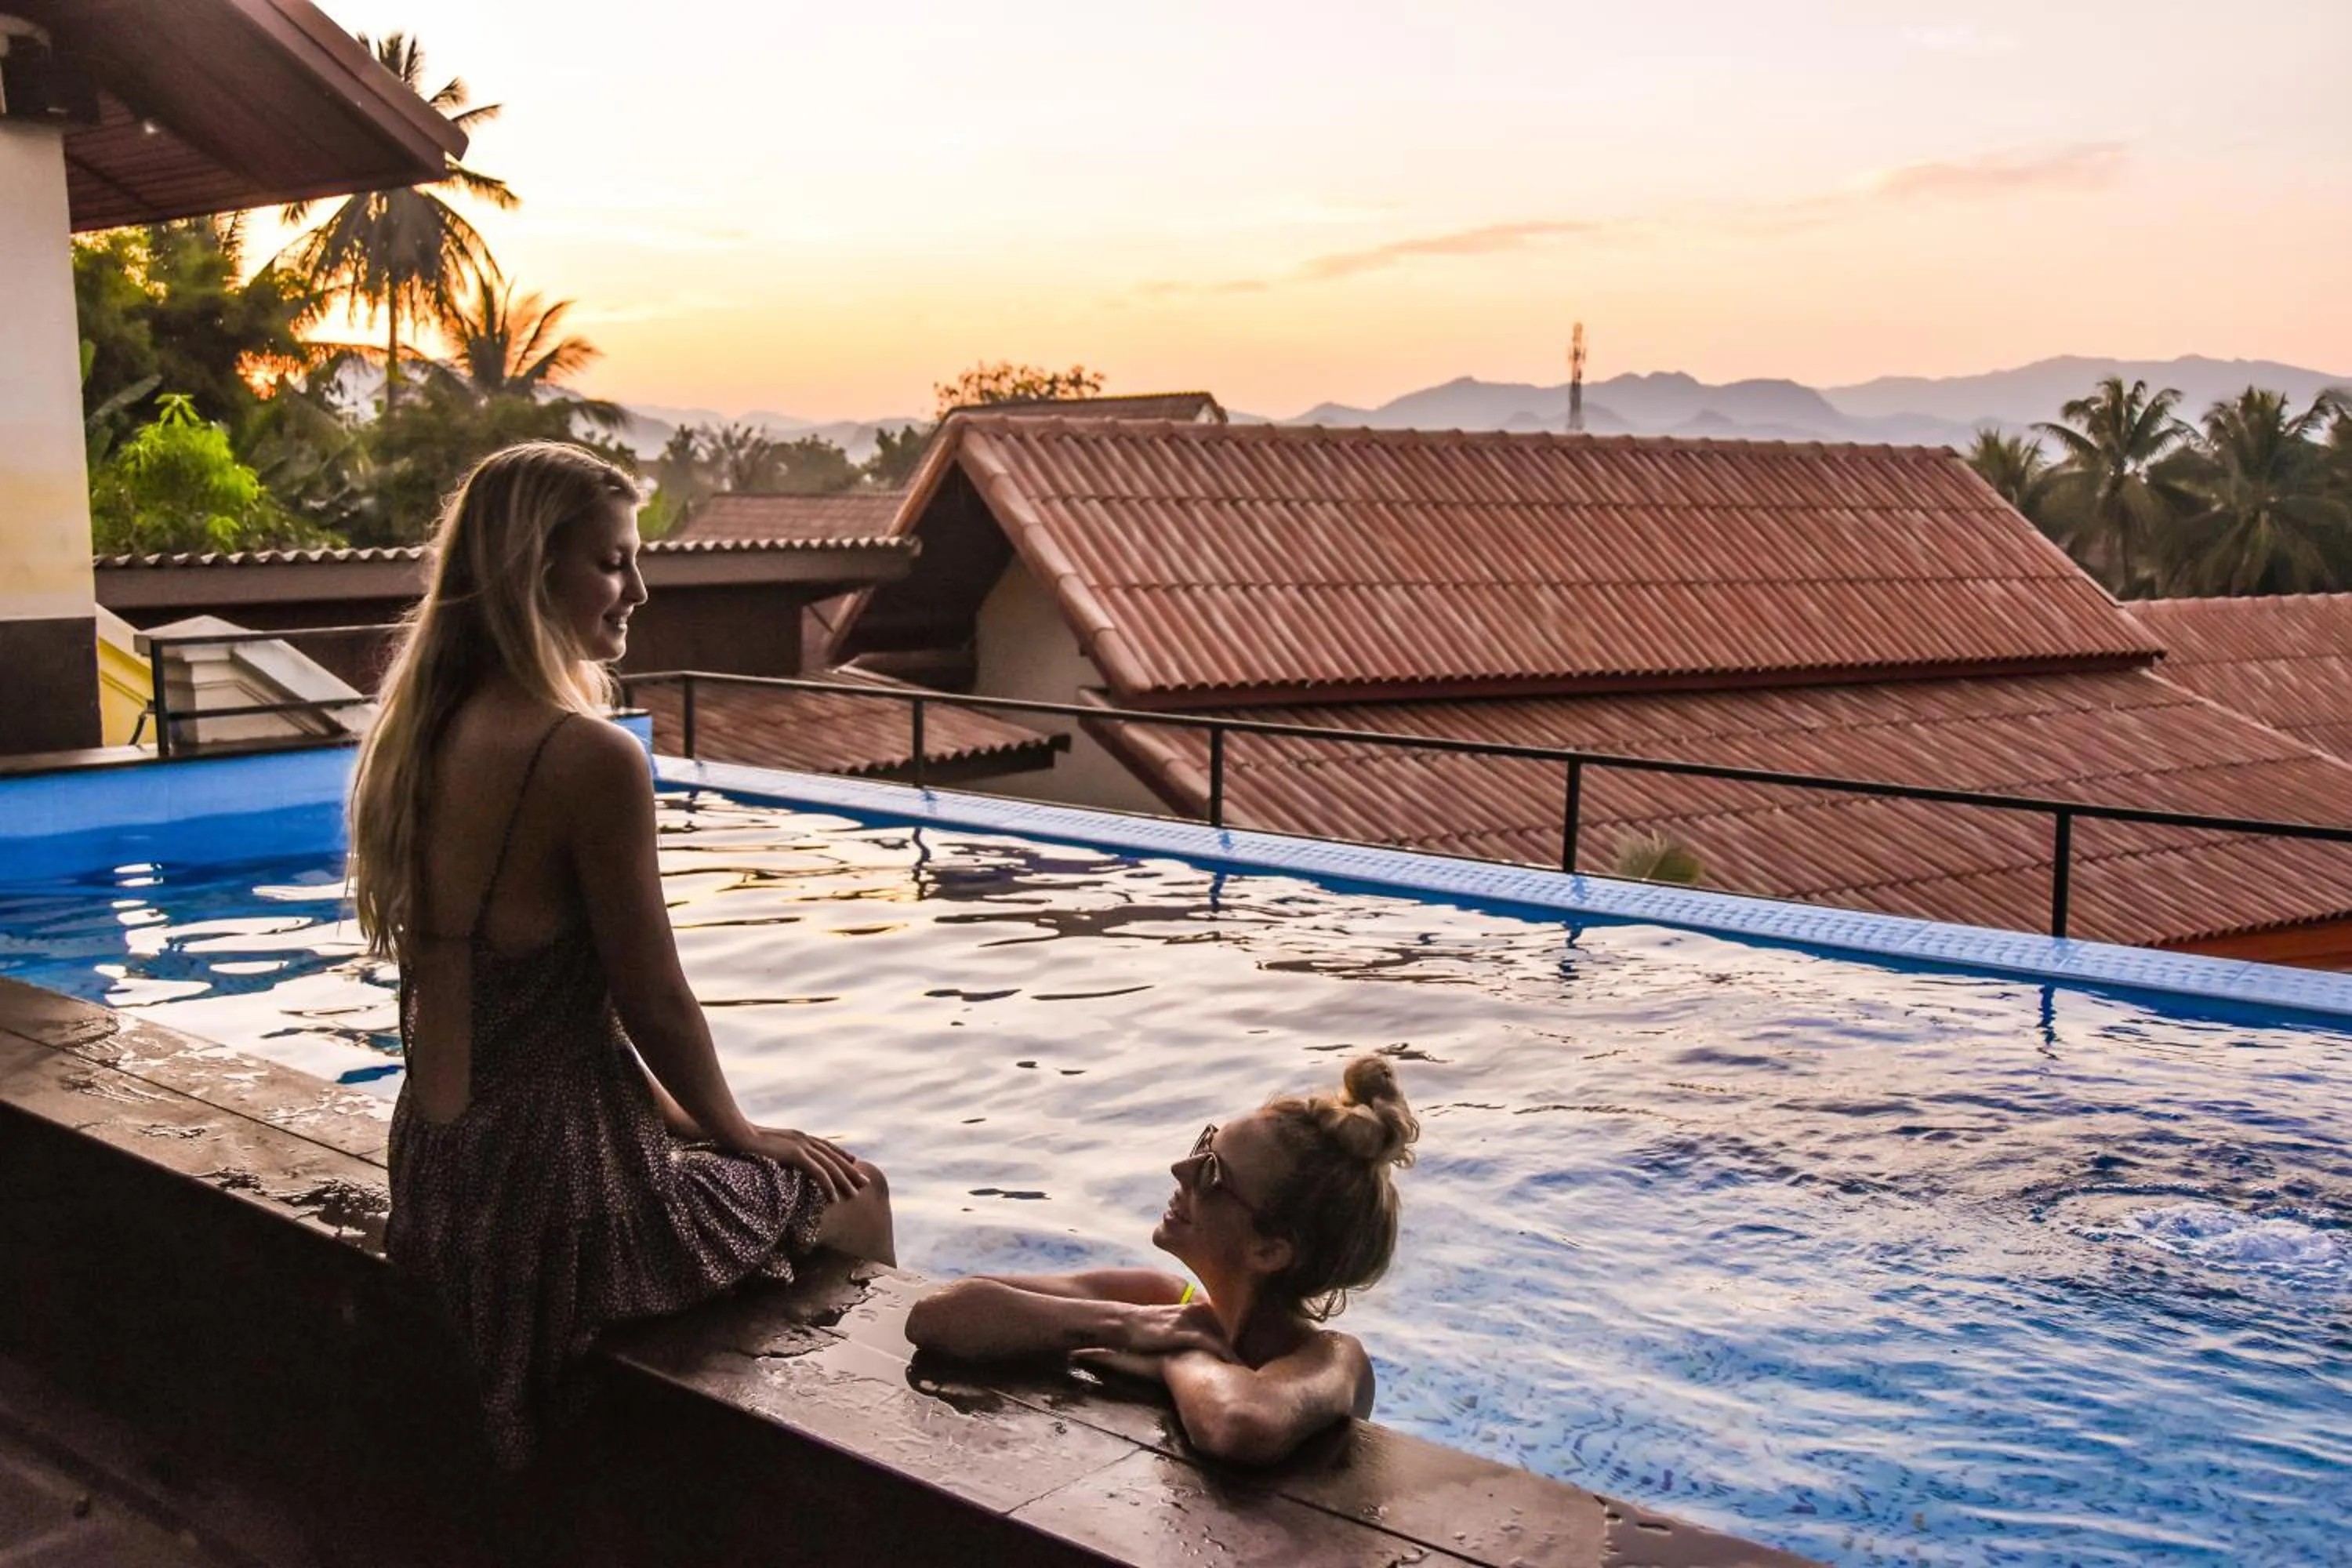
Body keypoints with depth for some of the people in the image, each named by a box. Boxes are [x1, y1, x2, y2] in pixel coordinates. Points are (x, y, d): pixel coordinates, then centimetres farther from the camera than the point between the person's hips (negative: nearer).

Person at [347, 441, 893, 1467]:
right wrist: (741, 1135, 3)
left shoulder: (423, 734, 3)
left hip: (435, 1180, 8)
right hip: (556, 1188, -8)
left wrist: (669, 1110, 18)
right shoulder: (589, 757, -23)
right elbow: (656, 1005, -15)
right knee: (853, 1199, 17)